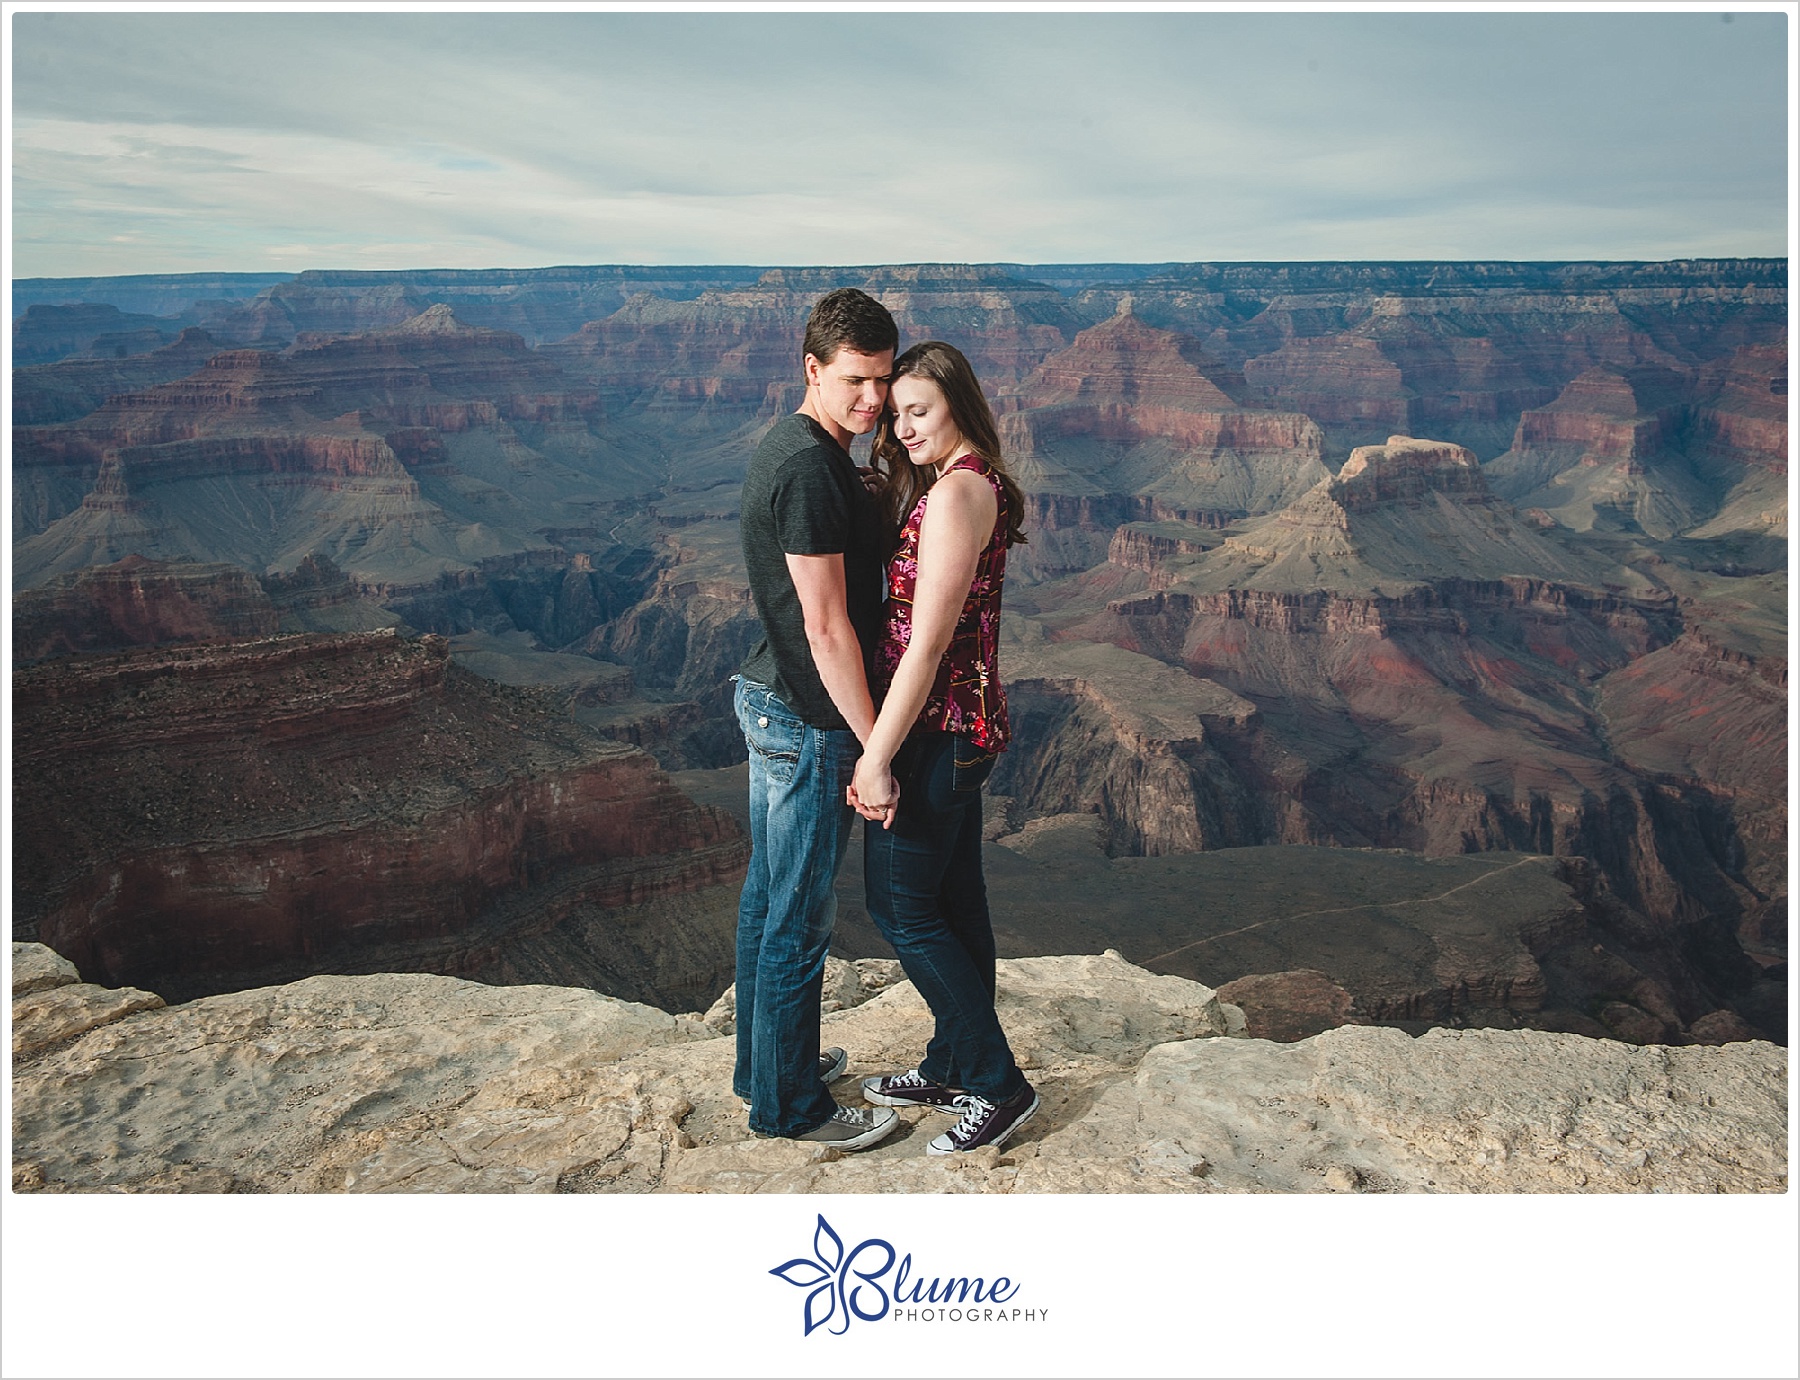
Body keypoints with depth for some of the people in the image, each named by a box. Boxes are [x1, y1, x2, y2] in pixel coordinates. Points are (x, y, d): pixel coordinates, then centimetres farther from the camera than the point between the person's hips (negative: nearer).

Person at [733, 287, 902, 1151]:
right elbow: (827, 626, -23)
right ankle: (790, 1105, 17)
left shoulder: (787, 449, 10)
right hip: (810, 722, -10)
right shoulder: (811, 468, -21)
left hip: (768, 699, 10)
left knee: (768, 896, 20)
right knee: (800, 917, 2)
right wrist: (875, 748, -20)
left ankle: (763, 1064, 36)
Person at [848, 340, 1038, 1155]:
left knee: (901, 907, 1)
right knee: (954, 900, 17)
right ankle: (951, 1069, 31)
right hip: (967, 725, 10)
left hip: (936, 729, -10)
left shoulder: (955, 492, -19)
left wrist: (877, 753, -22)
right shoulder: (978, 484, 12)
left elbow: (927, 640, -23)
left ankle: (999, 1084, 10)